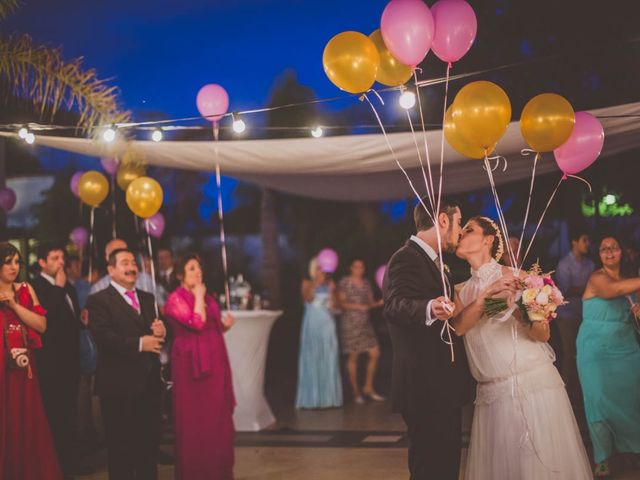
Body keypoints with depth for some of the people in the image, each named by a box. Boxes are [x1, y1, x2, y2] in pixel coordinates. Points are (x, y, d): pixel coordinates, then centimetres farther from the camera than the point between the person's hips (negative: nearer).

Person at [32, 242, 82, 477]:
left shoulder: (68, 286, 15)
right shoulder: (36, 286, -11)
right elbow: (46, 319, -24)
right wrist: (59, 288, -18)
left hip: (70, 359, 8)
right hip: (52, 363, -8)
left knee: (69, 413, 13)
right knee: (54, 414, -4)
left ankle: (68, 459, 22)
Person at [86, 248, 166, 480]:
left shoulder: (148, 299, 17)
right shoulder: (99, 300, -5)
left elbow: (157, 332, 16)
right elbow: (102, 337, -18)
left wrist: (161, 332, -8)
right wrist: (139, 343, -23)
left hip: (149, 382, 6)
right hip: (119, 384, -6)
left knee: (149, 442, 13)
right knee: (121, 445, 4)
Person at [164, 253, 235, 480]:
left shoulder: (209, 299, 16)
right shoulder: (175, 298, -7)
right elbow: (196, 323, -21)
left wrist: (225, 325, 4)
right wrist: (198, 296, -11)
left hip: (215, 363, 7)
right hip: (192, 364, -7)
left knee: (217, 418, 8)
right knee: (194, 420, -1)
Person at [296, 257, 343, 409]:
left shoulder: (330, 284, 9)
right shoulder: (307, 283, 3)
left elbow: (335, 305, 3)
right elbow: (308, 298, -15)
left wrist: (332, 291, -12)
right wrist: (316, 283, -22)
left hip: (327, 326, 3)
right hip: (312, 326, -2)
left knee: (329, 360, 1)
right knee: (312, 360, -4)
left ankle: (329, 397, 5)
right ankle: (311, 398, -3)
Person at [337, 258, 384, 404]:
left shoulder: (366, 283, 14)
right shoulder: (344, 283, -3)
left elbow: (371, 303, 14)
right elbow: (341, 304, -6)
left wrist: (380, 303, -5)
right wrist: (358, 306, -18)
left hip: (365, 323, 6)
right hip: (350, 323, -6)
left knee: (375, 354, 0)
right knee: (353, 357, -2)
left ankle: (368, 388, 12)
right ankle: (356, 392, 6)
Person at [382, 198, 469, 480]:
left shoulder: (429, 261, 18)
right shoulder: (406, 259, -14)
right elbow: (396, 306, -33)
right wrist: (430, 309, -51)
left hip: (442, 388, 10)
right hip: (426, 389, -10)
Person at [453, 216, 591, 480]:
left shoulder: (513, 276, 0)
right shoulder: (462, 291, 12)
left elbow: (543, 334, -3)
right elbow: (458, 327, -7)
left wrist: (523, 315, -24)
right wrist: (486, 295, -17)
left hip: (534, 384, -3)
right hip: (491, 395, 4)